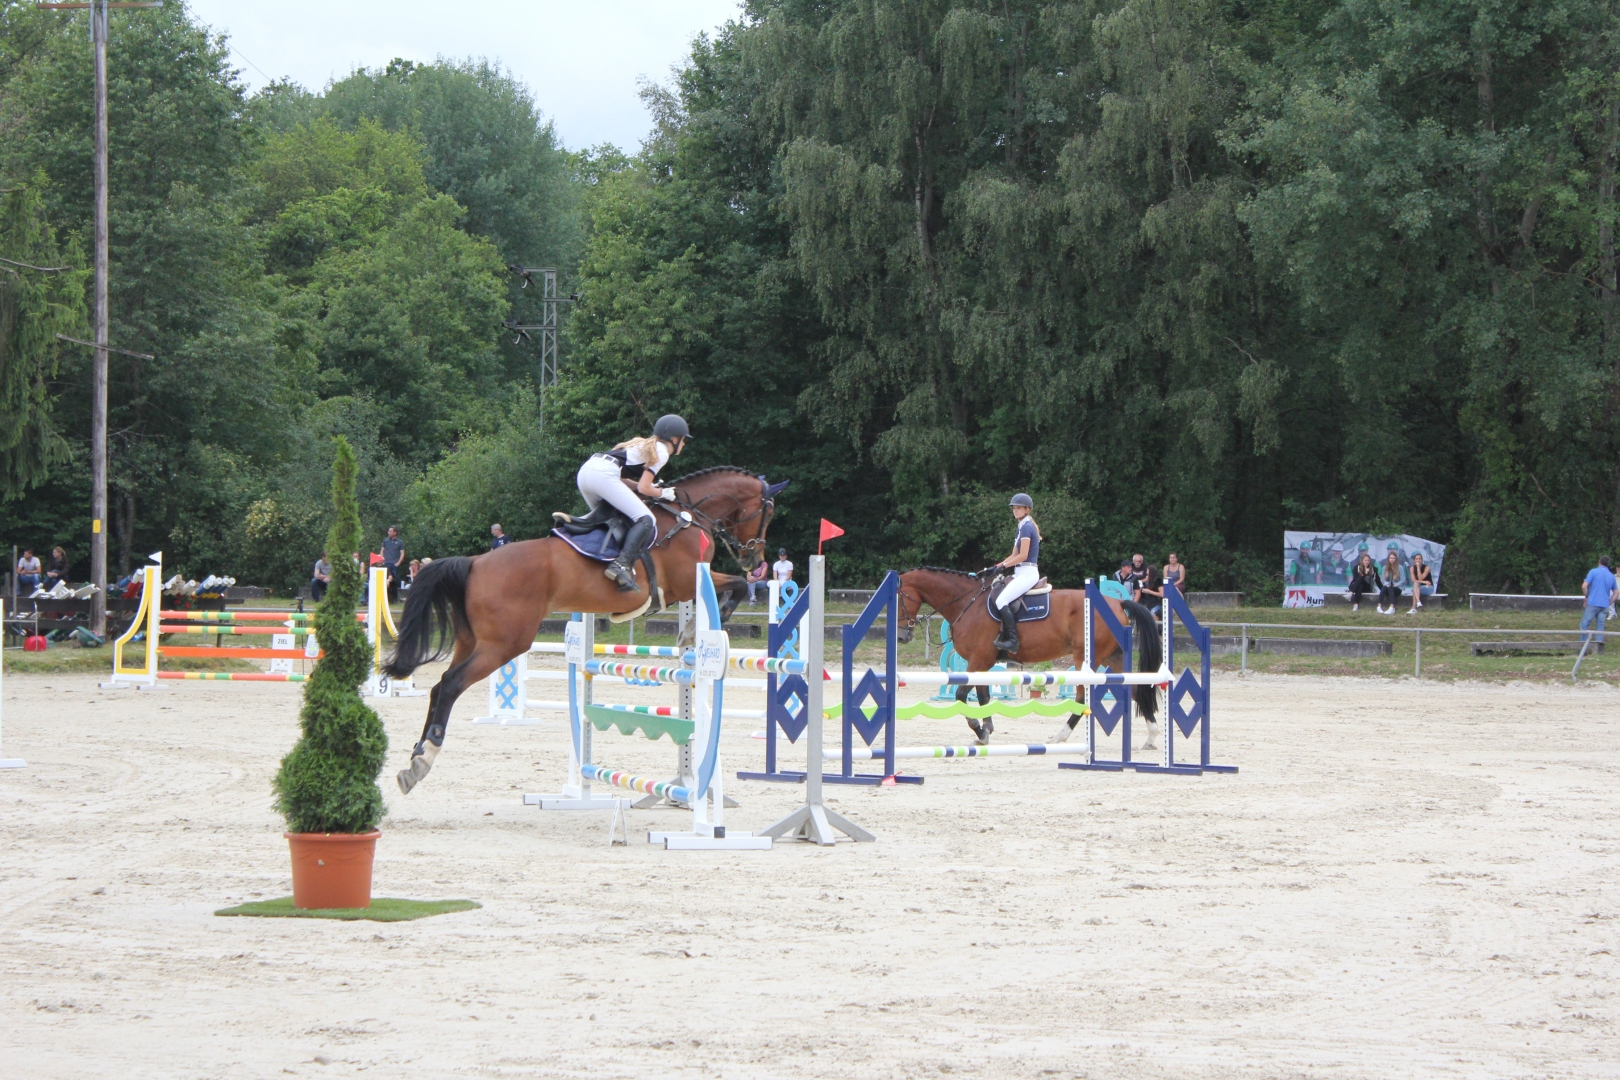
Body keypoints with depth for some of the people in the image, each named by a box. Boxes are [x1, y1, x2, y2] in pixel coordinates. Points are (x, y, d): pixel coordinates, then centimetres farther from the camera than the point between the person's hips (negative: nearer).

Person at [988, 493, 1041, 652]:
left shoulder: (1026, 527, -12)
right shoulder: (1022, 527, 19)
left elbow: (1022, 555, -18)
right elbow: (1014, 555, 18)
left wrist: (1004, 565, -9)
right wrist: (998, 566, 6)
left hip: (1027, 573, -11)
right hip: (1021, 573, 11)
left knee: (1001, 601, -23)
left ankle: (1012, 640, -25)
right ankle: (1004, 636, 3)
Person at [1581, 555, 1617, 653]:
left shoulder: (1593, 572, -2)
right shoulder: (1612, 576, 13)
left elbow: (1584, 586, -10)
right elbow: (1615, 594, 15)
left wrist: (1587, 597, 5)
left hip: (1593, 603, -4)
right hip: (1604, 605, 4)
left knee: (1584, 624, 2)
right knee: (1600, 626, 8)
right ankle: (1599, 646, -4)